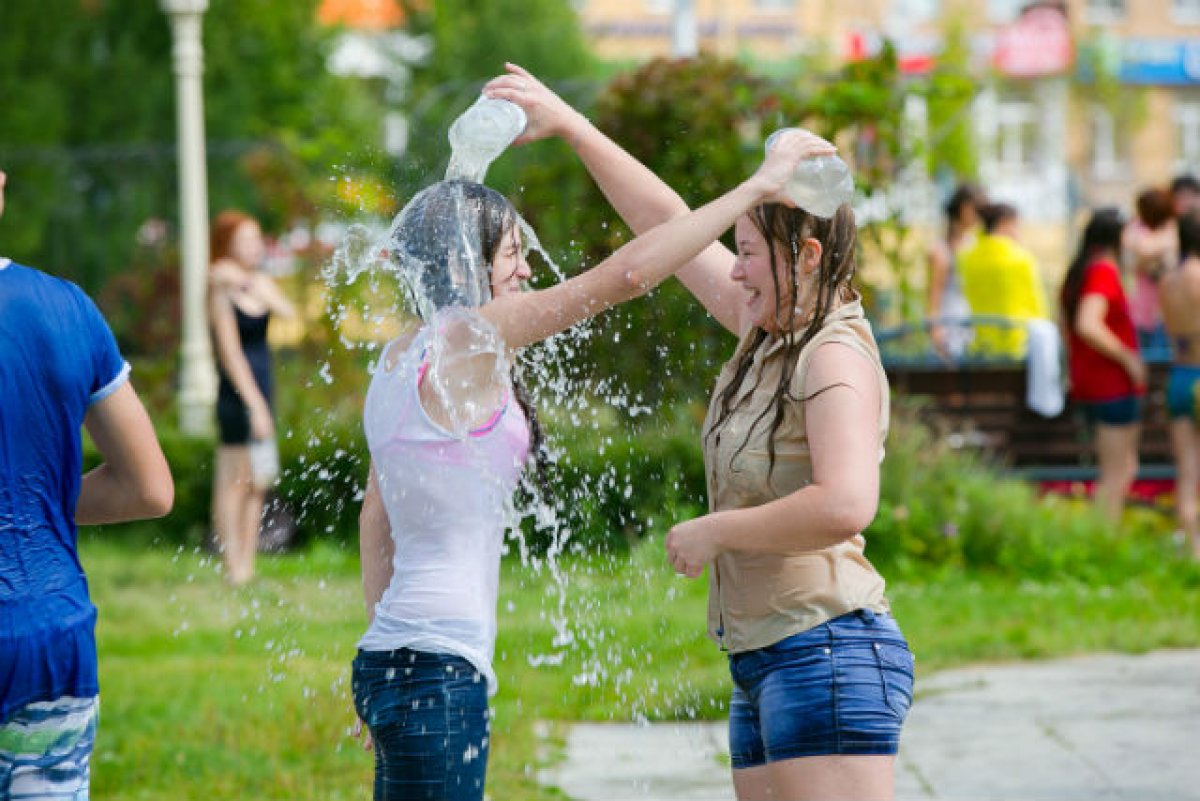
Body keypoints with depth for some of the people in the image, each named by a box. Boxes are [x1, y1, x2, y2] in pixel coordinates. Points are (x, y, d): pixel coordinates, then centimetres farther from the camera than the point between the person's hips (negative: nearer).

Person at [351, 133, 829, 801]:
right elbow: (627, 273, -16)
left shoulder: (402, 358, 14)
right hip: (438, 667, -10)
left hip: (395, 659, 10)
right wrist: (758, 185, -10)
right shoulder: (467, 342, -12)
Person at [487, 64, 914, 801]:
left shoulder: (836, 357, -12)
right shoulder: (769, 337, 13)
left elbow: (845, 505, -27)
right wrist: (569, 125, 23)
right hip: (764, 666, 10)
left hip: (828, 653, -10)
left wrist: (714, 532, -15)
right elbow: (669, 225, 22)